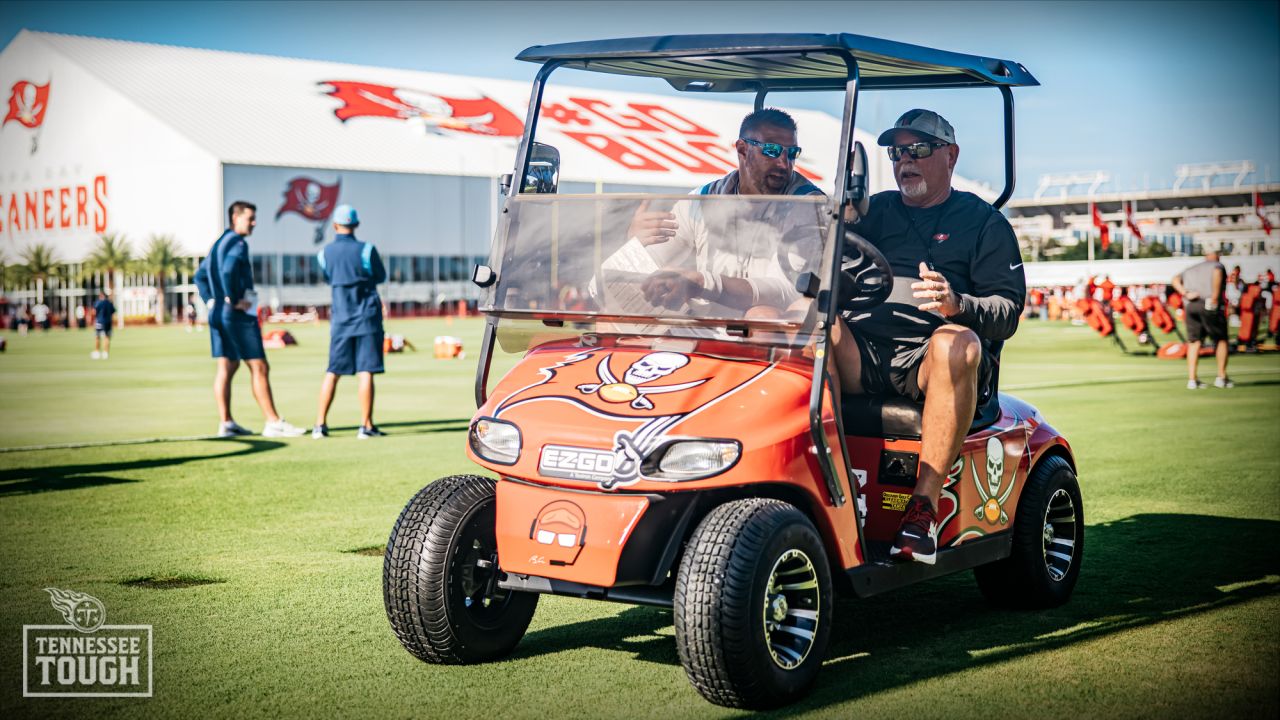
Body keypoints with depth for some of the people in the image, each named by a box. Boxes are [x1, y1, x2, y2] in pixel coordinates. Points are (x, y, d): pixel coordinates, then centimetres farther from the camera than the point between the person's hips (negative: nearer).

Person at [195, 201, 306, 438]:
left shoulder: (219, 244, 17)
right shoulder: (238, 243, -12)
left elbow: (200, 275, 22)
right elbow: (228, 271, -28)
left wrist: (211, 300, 15)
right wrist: (233, 301, -19)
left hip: (217, 313, 9)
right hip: (238, 315, -9)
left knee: (226, 367, 10)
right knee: (260, 368, -5)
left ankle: (225, 423, 10)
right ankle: (273, 423, -4)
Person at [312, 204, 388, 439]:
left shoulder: (324, 253, 0)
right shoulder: (366, 250, -10)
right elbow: (381, 277, 5)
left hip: (341, 319, 3)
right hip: (367, 317, -3)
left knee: (332, 372, 10)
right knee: (366, 372, -3)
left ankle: (320, 424, 9)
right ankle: (366, 426, -3)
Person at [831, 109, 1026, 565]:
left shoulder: (984, 222, 15)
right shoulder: (875, 211, 26)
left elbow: (1008, 310, 3)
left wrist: (958, 304, -19)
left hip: (925, 360, -2)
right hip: (861, 354, 3)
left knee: (957, 343, -37)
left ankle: (924, 504, -37)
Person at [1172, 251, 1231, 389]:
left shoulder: (1190, 269, 29)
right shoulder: (1218, 265, 14)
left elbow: (1175, 280, 11)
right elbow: (1217, 272, -11)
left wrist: (1186, 294, -2)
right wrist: (1215, 297, -13)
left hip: (1190, 306, 4)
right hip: (1209, 305, -4)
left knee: (1194, 341, 8)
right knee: (1221, 340, 9)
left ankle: (1192, 379, -1)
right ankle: (1222, 377, 7)